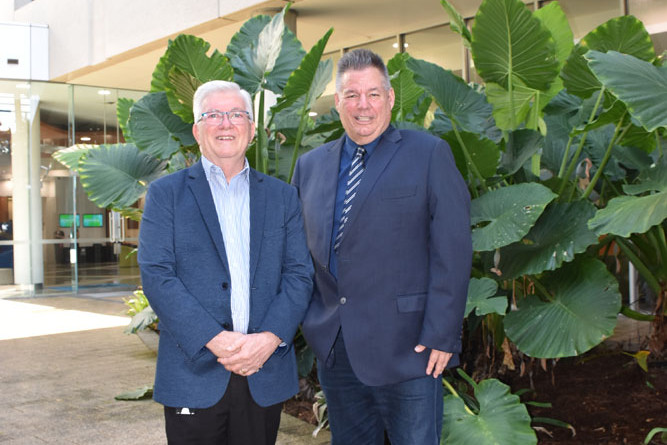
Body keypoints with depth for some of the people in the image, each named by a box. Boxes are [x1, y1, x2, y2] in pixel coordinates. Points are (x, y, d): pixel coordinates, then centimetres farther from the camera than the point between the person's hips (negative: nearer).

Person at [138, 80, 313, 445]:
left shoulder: (282, 196, 11)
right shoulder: (165, 193, 4)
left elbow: (299, 275, 4)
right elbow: (156, 275, -6)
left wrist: (269, 339, -12)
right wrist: (215, 340, -16)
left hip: (265, 376, 2)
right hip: (193, 373, -2)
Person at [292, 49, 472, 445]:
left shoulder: (429, 155, -4)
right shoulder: (310, 165, 10)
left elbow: (452, 251, -9)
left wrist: (440, 335, -13)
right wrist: (305, 319, 7)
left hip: (406, 347, -4)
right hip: (333, 348, 4)